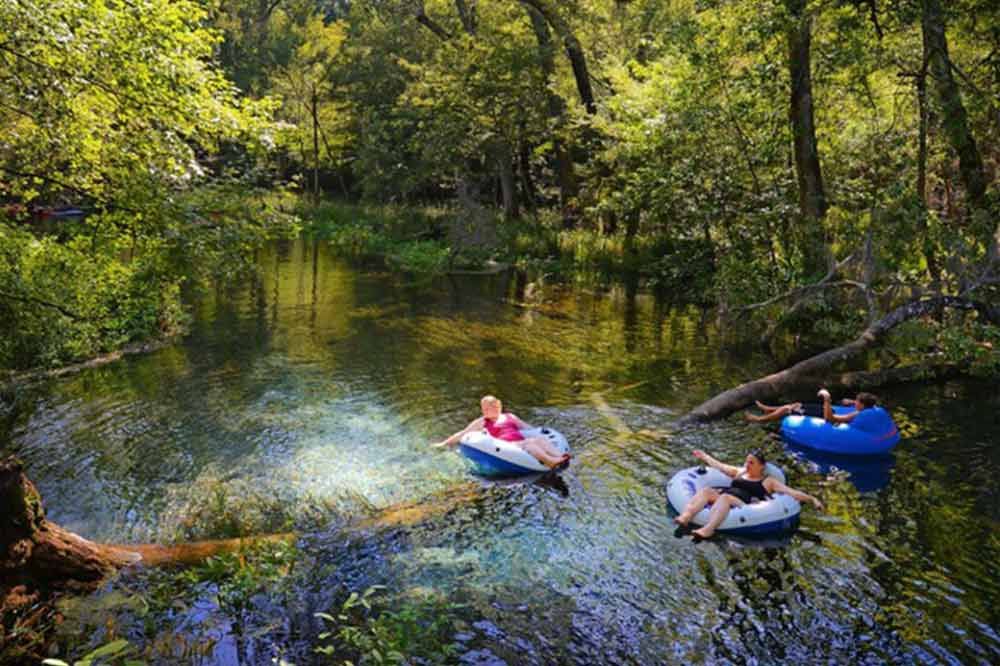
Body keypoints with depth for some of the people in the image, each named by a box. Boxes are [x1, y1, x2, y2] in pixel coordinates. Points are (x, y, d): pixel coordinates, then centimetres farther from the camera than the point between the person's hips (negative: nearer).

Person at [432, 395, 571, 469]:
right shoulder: (482, 422, 19)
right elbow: (462, 434, 21)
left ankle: (559, 456, -51)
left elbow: (528, 428, 31)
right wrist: (444, 443, 19)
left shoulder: (509, 417, 28)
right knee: (528, 443, -34)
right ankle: (550, 461, -57)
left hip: (522, 442, 5)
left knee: (541, 439, -25)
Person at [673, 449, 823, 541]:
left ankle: (707, 529, -58)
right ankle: (684, 518, -46)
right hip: (724, 497, 5)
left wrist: (812, 499, 0)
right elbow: (720, 466, 40)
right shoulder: (740, 472, 30)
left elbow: (792, 492, 11)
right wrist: (704, 456, 47)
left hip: (744, 504, -5)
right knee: (706, 490, -24)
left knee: (725, 497, -37)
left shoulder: (768, 481, 16)